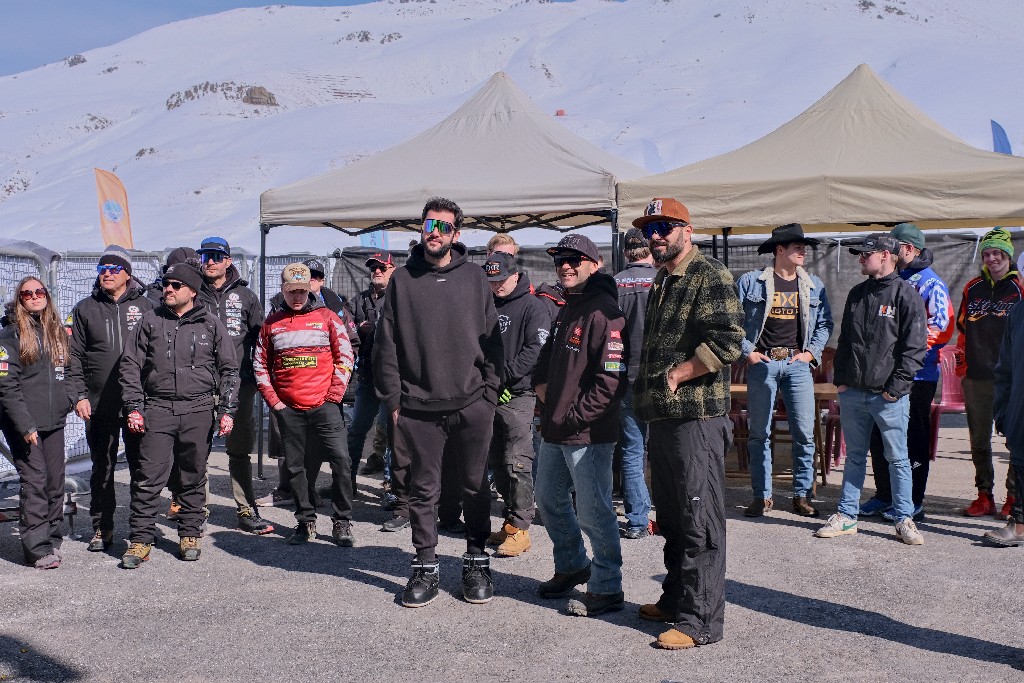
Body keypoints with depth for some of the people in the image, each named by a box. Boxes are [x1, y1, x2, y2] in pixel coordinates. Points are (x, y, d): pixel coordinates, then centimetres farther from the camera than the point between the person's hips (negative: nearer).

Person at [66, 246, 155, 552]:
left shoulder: (144, 306, 6)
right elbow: (74, 357, 7)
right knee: (102, 468, 8)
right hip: (98, 405, 1)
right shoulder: (86, 309, 9)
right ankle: (102, 528, 18)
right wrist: (78, 396, -2)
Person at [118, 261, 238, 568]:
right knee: (148, 478, -4)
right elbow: (130, 365, 9)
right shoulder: (150, 321, 9)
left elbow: (229, 370, 9)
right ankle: (140, 539, 3)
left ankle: (190, 534, 20)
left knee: (193, 477, 8)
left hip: (199, 411, 0)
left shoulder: (211, 324, 7)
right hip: (157, 409, 0)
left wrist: (227, 410, 2)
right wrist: (133, 407, 1)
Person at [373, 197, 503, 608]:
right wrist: (393, 400, -1)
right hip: (419, 408, 0)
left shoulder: (473, 277, 5)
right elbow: (386, 345, 4)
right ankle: (425, 566, 19)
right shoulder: (403, 279, 5)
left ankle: (476, 562, 23)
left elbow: (492, 339, 5)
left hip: (471, 405, 0)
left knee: (475, 487, 9)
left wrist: (489, 394, -1)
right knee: (423, 490, 7)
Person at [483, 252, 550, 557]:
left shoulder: (532, 306, -4)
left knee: (517, 462, -9)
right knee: (498, 462, 10)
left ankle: (519, 528, -5)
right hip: (490, 395, 7)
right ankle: (511, 520, 20)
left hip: (518, 395, -7)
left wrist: (505, 374, -17)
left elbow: (536, 348, -14)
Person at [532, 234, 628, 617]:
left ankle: (607, 589, 10)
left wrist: (575, 417, -19)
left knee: (593, 512, -3)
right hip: (554, 430, 10)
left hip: (588, 433, -10)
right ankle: (572, 566, 39)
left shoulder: (603, 312, -16)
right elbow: (549, 354, 30)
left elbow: (612, 378, -22)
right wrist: (540, 382, 10)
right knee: (549, 500, 21)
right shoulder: (566, 310, 16)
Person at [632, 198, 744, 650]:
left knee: (699, 524, -4)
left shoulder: (710, 276, -10)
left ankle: (701, 621, 3)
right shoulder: (661, 282, 19)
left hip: (696, 419, -9)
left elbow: (728, 343, -22)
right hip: (661, 419, 9)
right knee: (671, 519, 18)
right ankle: (675, 600, 30)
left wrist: (674, 375, -15)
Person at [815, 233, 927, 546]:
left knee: (897, 458, 3)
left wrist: (896, 387, -14)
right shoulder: (857, 294, 14)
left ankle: (904, 519, 12)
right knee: (854, 456, 12)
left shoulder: (906, 294, -5)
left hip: (889, 395, -5)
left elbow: (915, 347, -9)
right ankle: (846, 515, 19)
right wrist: (840, 380, 9)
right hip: (853, 392, 6)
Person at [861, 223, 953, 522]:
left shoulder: (931, 284, -8)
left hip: (916, 373, -8)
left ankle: (913, 502, 8)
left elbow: (942, 328, -16)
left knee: (913, 438, 0)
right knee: (879, 435, 11)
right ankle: (883, 495, 22)